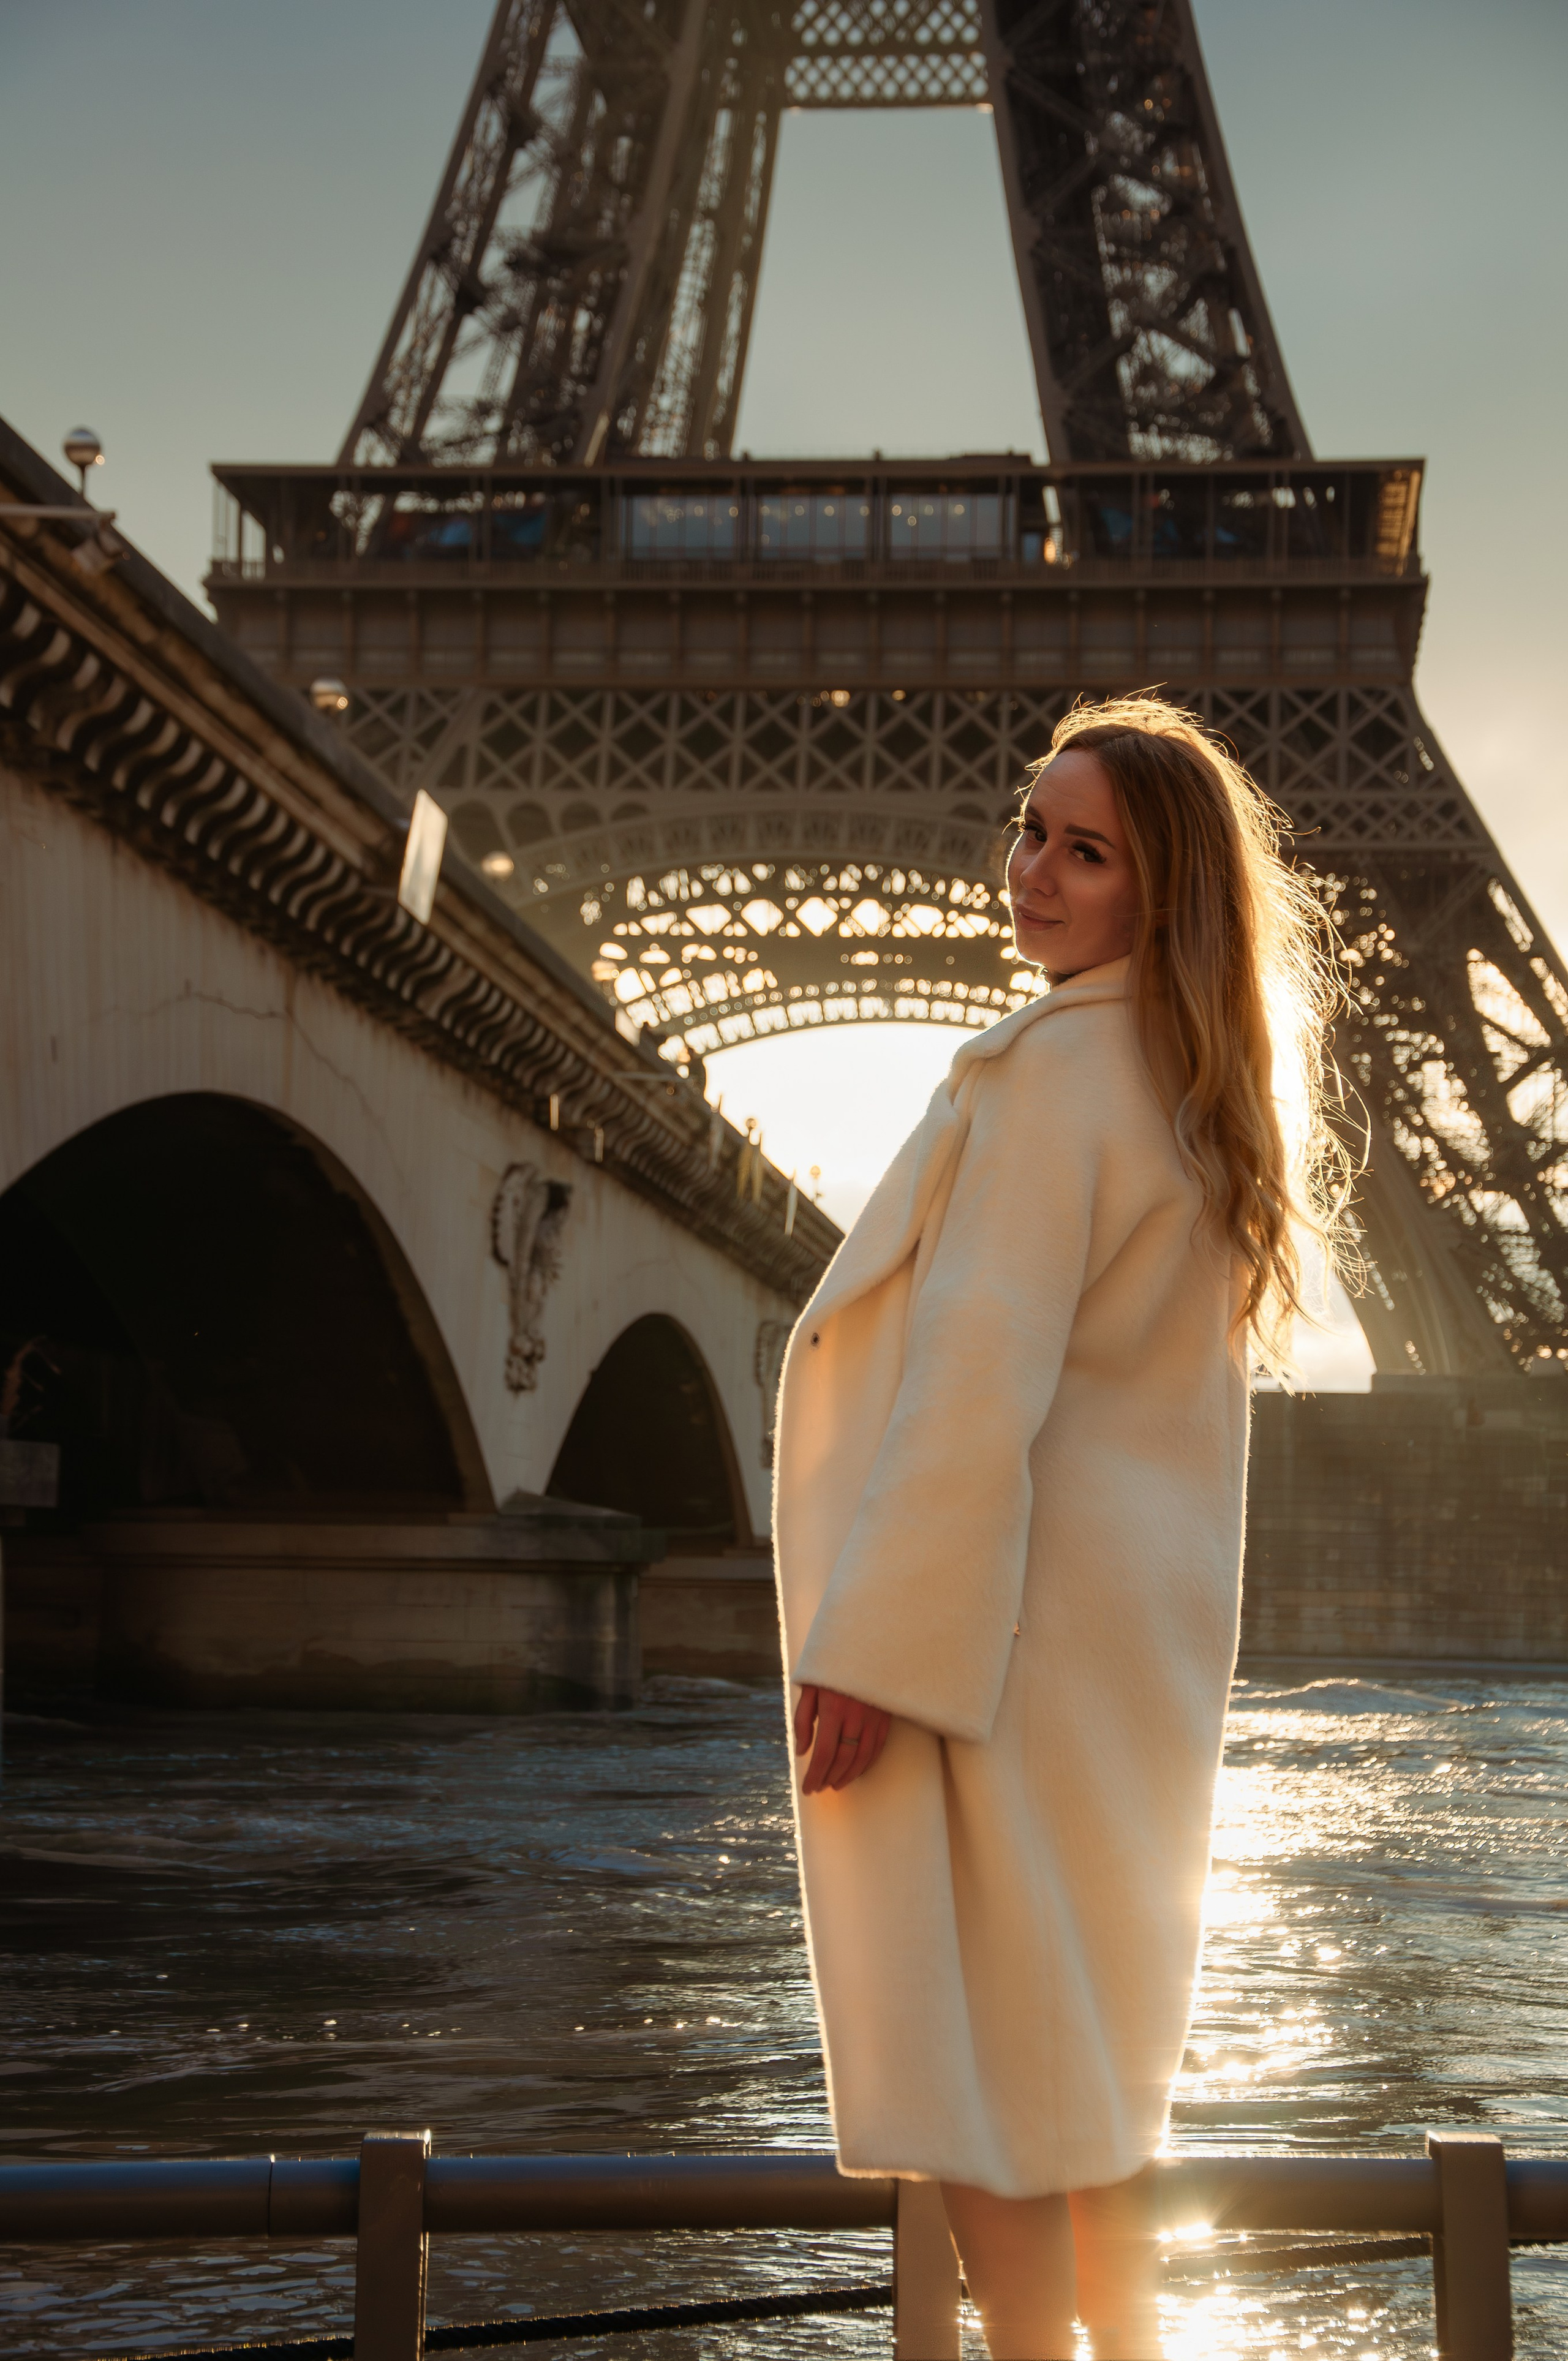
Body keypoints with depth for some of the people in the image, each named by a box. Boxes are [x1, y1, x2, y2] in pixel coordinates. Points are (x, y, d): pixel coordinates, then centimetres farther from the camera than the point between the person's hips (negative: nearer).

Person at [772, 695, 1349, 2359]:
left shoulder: (1054, 1067, -16)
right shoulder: (1194, 1081, 13)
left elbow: (984, 1376, -22)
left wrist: (875, 1647, -20)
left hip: (1005, 1606, -10)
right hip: (1137, 1615, 10)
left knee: (986, 2032, -4)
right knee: (1094, 2008, 19)